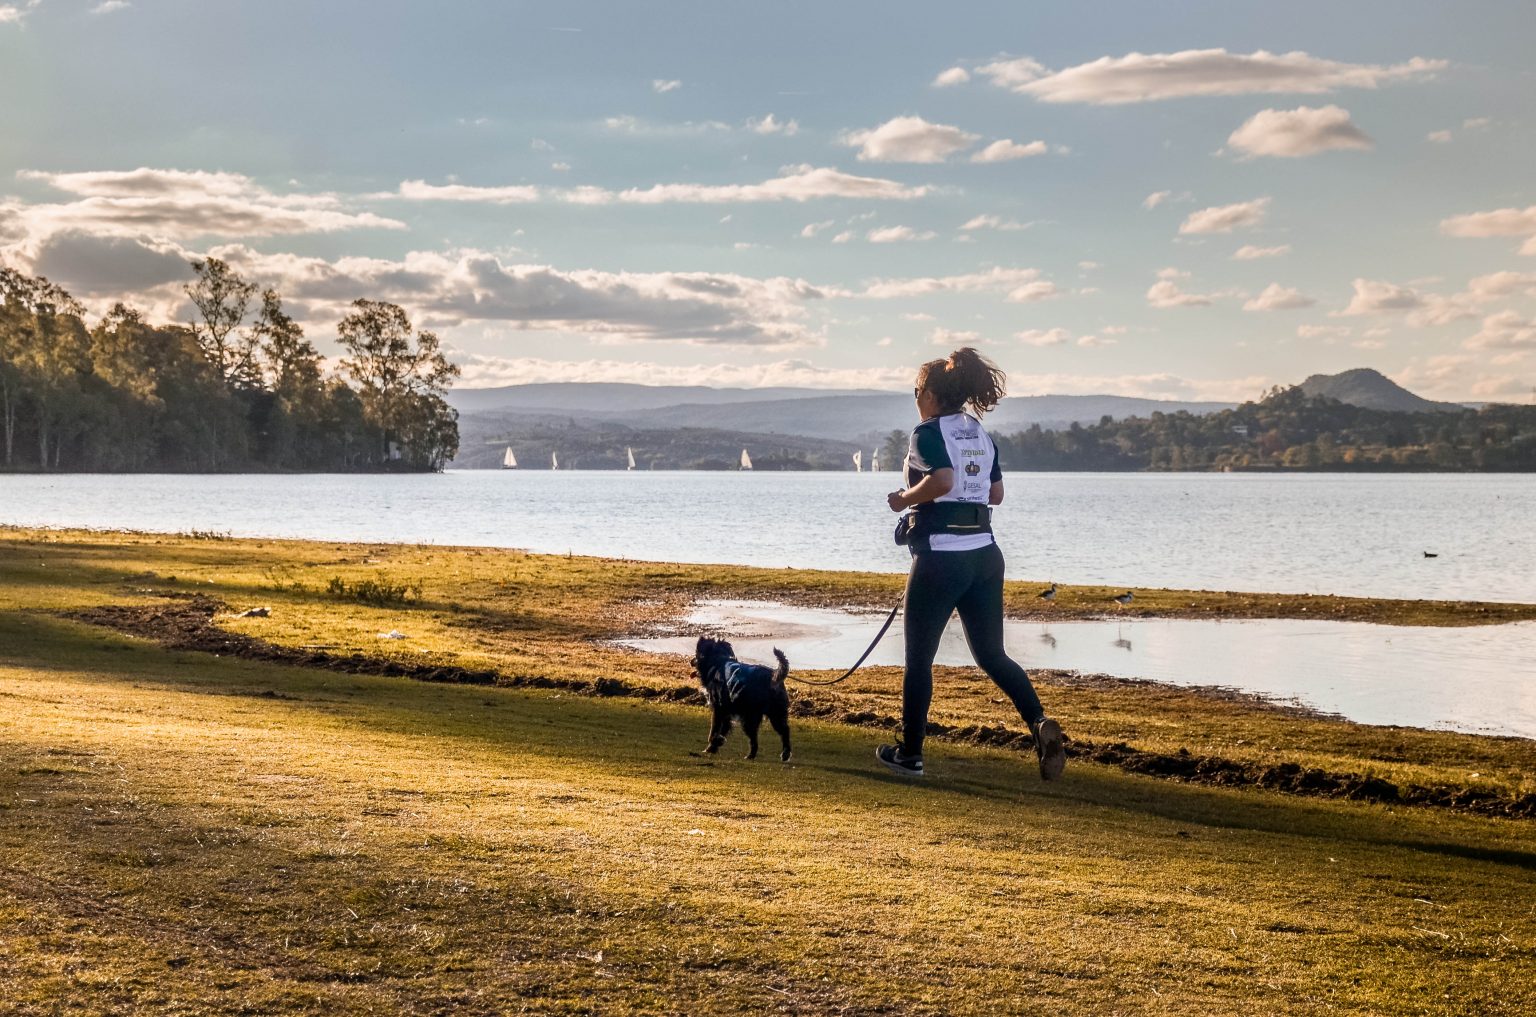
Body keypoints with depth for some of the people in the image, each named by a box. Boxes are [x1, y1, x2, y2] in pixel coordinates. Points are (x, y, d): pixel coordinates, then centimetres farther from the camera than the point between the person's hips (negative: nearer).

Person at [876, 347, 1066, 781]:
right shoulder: (981, 434, 13)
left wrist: (904, 499, -10)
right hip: (985, 554, 6)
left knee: (919, 658, 7)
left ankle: (910, 753, 14)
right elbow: (995, 493, 16)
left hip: (941, 556, -6)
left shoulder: (928, 433, -8)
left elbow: (942, 480, -25)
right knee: (992, 654, 12)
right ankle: (1039, 723, -11)